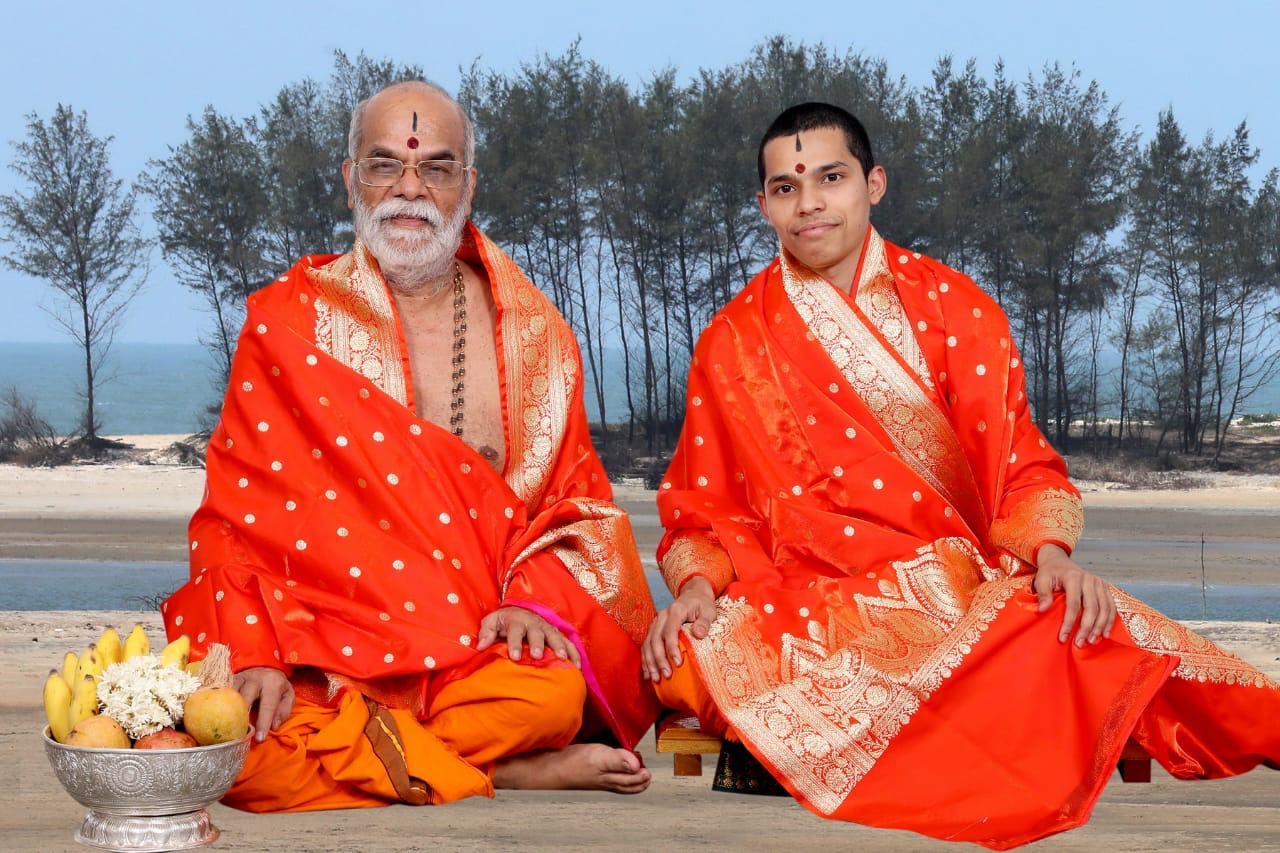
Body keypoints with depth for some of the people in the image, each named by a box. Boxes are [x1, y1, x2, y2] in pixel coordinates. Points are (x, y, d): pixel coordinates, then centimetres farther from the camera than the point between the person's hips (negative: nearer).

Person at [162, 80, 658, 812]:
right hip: (323, 660, 0)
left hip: (478, 656, 0)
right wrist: (256, 655, -15)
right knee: (226, 744, -33)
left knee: (550, 697, -36)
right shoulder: (287, 322, 6)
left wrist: (534, 598, -10)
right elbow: (240, 509, 1)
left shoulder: (535, 334, 11)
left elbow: (577, 500, 12)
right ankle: (514, 772, -18)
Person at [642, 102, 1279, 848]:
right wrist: (697, 586, -9)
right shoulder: (732, 344, 10)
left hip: (958, 584, -1)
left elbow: (1022, 469, 7)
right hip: (813, 606, 1)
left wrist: (1049, 552, -14)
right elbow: (706, 509, 13)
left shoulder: (956, 311, 10)